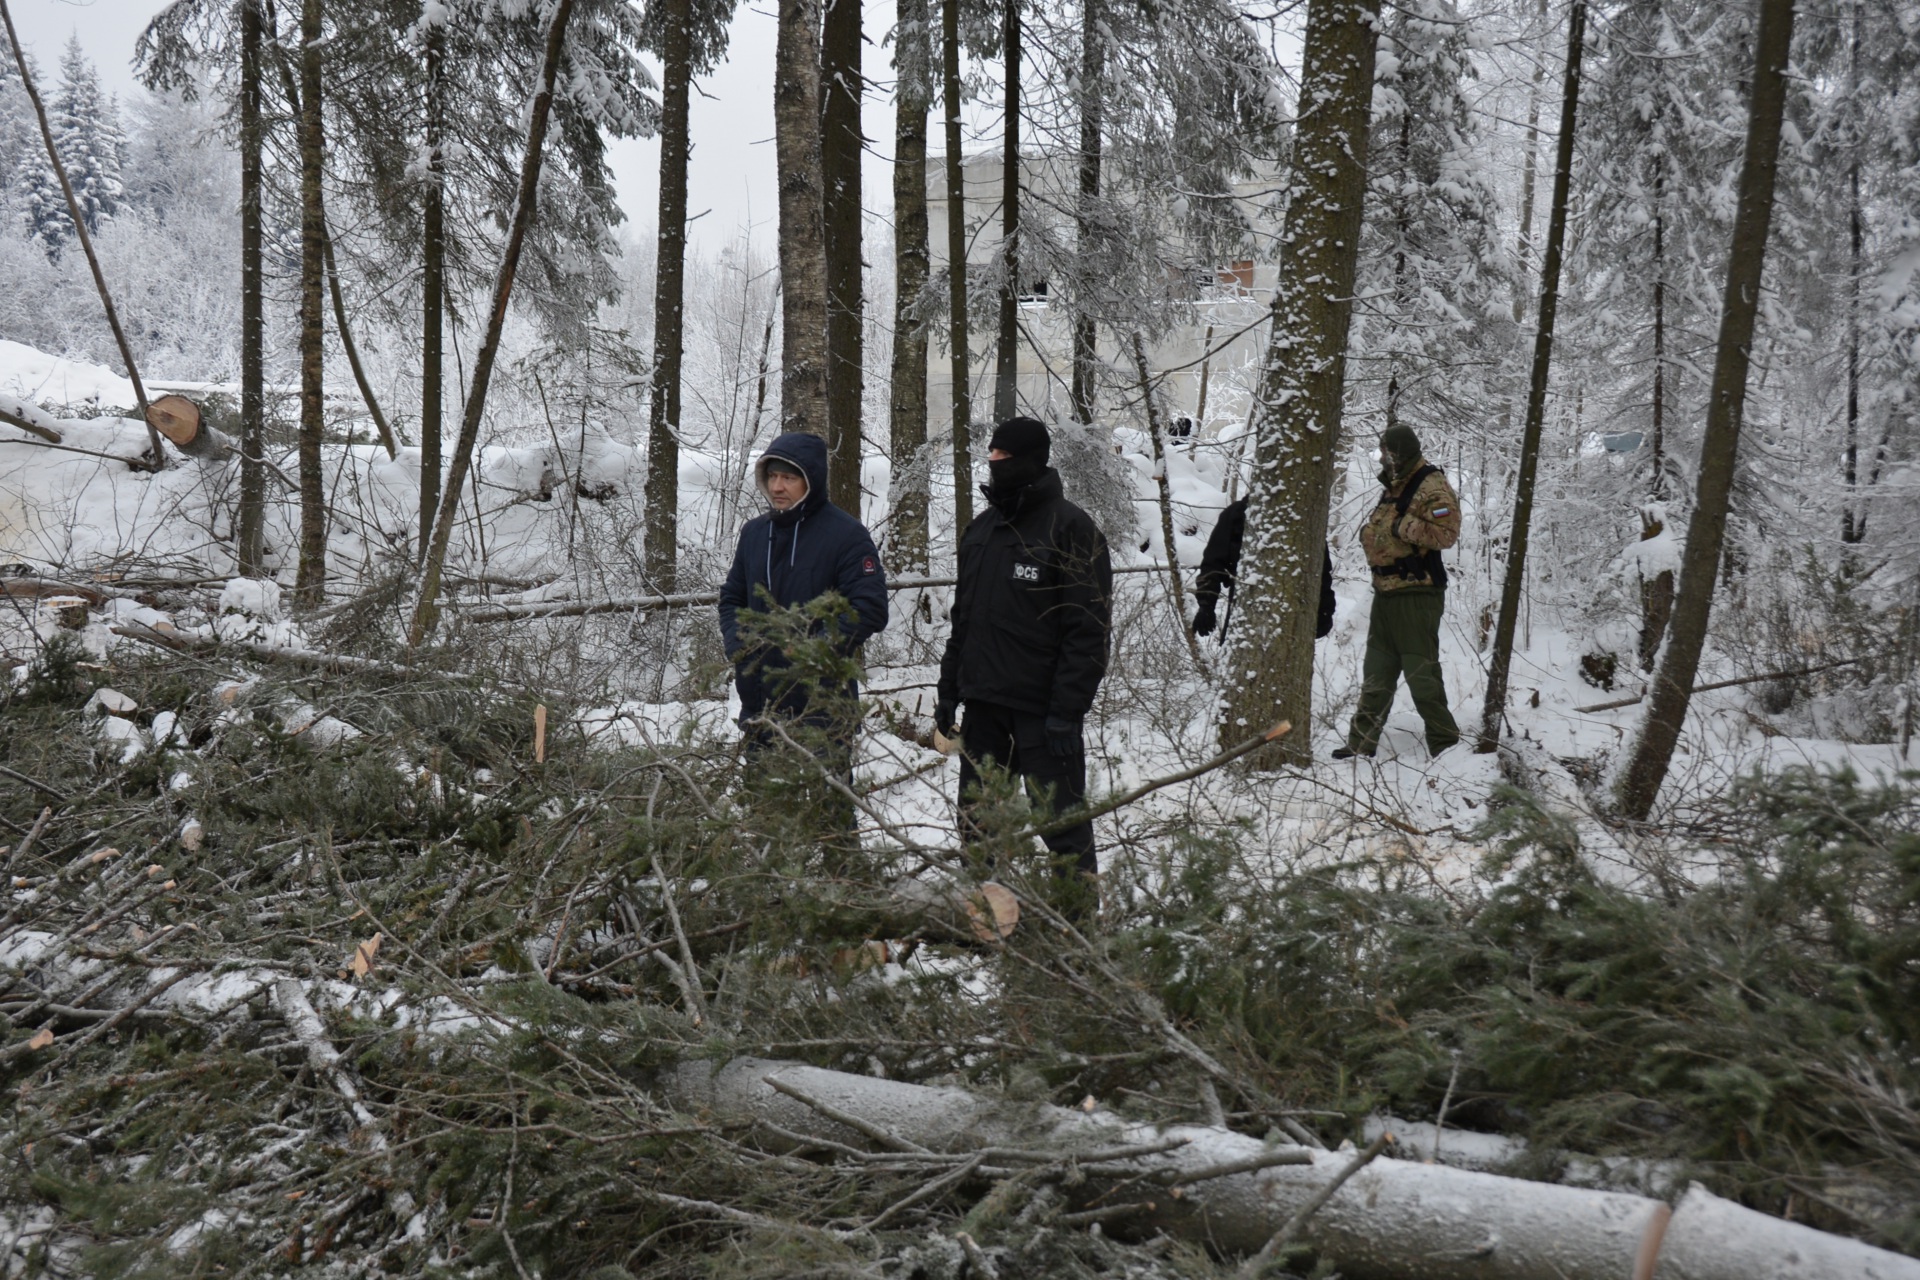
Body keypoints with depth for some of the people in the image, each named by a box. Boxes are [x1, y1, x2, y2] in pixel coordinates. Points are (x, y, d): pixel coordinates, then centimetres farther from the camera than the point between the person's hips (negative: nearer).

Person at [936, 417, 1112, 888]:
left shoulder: (1070, 528, -9)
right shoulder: (981, 528, 15)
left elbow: (1088, 630, -14)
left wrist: (1066, 711, -19)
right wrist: (948, 690, 14)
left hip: (1043, 708, -7)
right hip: (983, 704, 7)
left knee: (1060, 819, -2)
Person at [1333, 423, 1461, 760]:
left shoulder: (1432, 488, -12)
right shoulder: (1394, 488, 18)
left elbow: (1446, 533, -25)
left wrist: (1403, 527, -20)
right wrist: (1371, 534, 9)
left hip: (1417, 596, -10)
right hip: (1386, 593, 10)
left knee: (1421, 674, -6)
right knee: (1376, 672, 13)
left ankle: (1446, 744, 3)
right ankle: (1361, 743, 20)